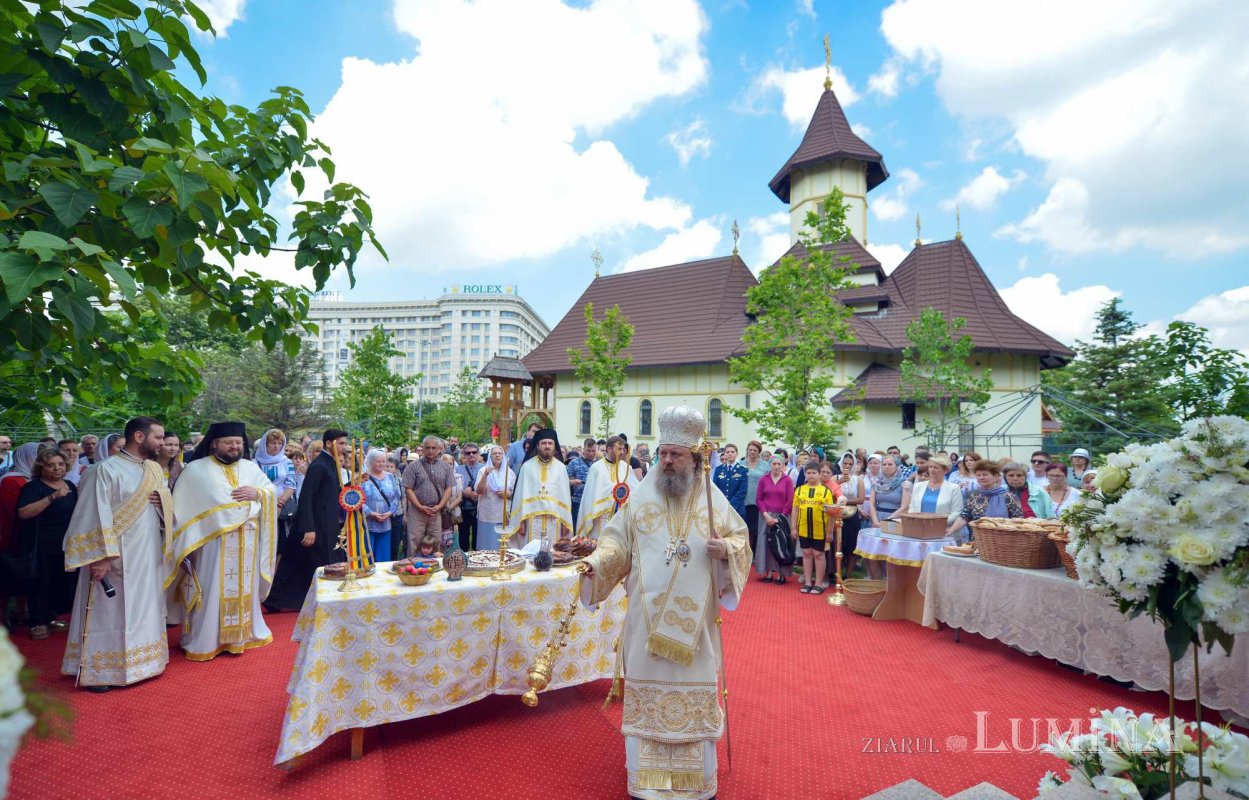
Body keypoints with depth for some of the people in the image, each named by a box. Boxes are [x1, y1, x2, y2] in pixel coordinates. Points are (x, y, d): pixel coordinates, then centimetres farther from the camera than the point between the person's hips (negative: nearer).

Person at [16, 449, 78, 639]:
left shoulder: (70, 486, 9)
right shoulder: (33, 486, -9)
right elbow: (24, 513, -24)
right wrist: (52, 496, -30)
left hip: (66, 545, 6)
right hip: (40, 546, -6)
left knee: (62, 582, 9)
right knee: (41, 583, -3)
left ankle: (50, 616, 22)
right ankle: (38, 622, 6)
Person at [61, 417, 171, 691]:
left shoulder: (155, 470, 10)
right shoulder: (106, 470, -14)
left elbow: (169, 506, 18)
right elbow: (95, 515, -18)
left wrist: (163, 500, -6)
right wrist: (99, 558, -21)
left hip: (149, 556, 7)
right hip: (116, 558, -7)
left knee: (144, 611, 14)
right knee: (109, 613, 2)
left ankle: (140, 663, 27)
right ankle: (96, 672, 16)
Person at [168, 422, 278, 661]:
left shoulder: (251, 467, 9)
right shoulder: (196, 470, -2)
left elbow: (272, 491, 11)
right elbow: (182, 506, -3)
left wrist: (257, 493, -9)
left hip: (246, 541, 4)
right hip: (213, 540, -4)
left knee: (244, 586, 13)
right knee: (212, 589, 1)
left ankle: (244, 632, 26)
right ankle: (204, 640, 14)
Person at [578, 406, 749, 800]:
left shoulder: (713, 500, 1)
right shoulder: (641, 497, 0)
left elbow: (741, 537, 6)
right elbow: (618, 541, 0)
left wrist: (727, 550, -15)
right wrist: (596, 561, -17)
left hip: (694, 618, 0)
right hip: (648, 616, 0)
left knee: (695, 688, 10)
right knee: (647, 687, 9)